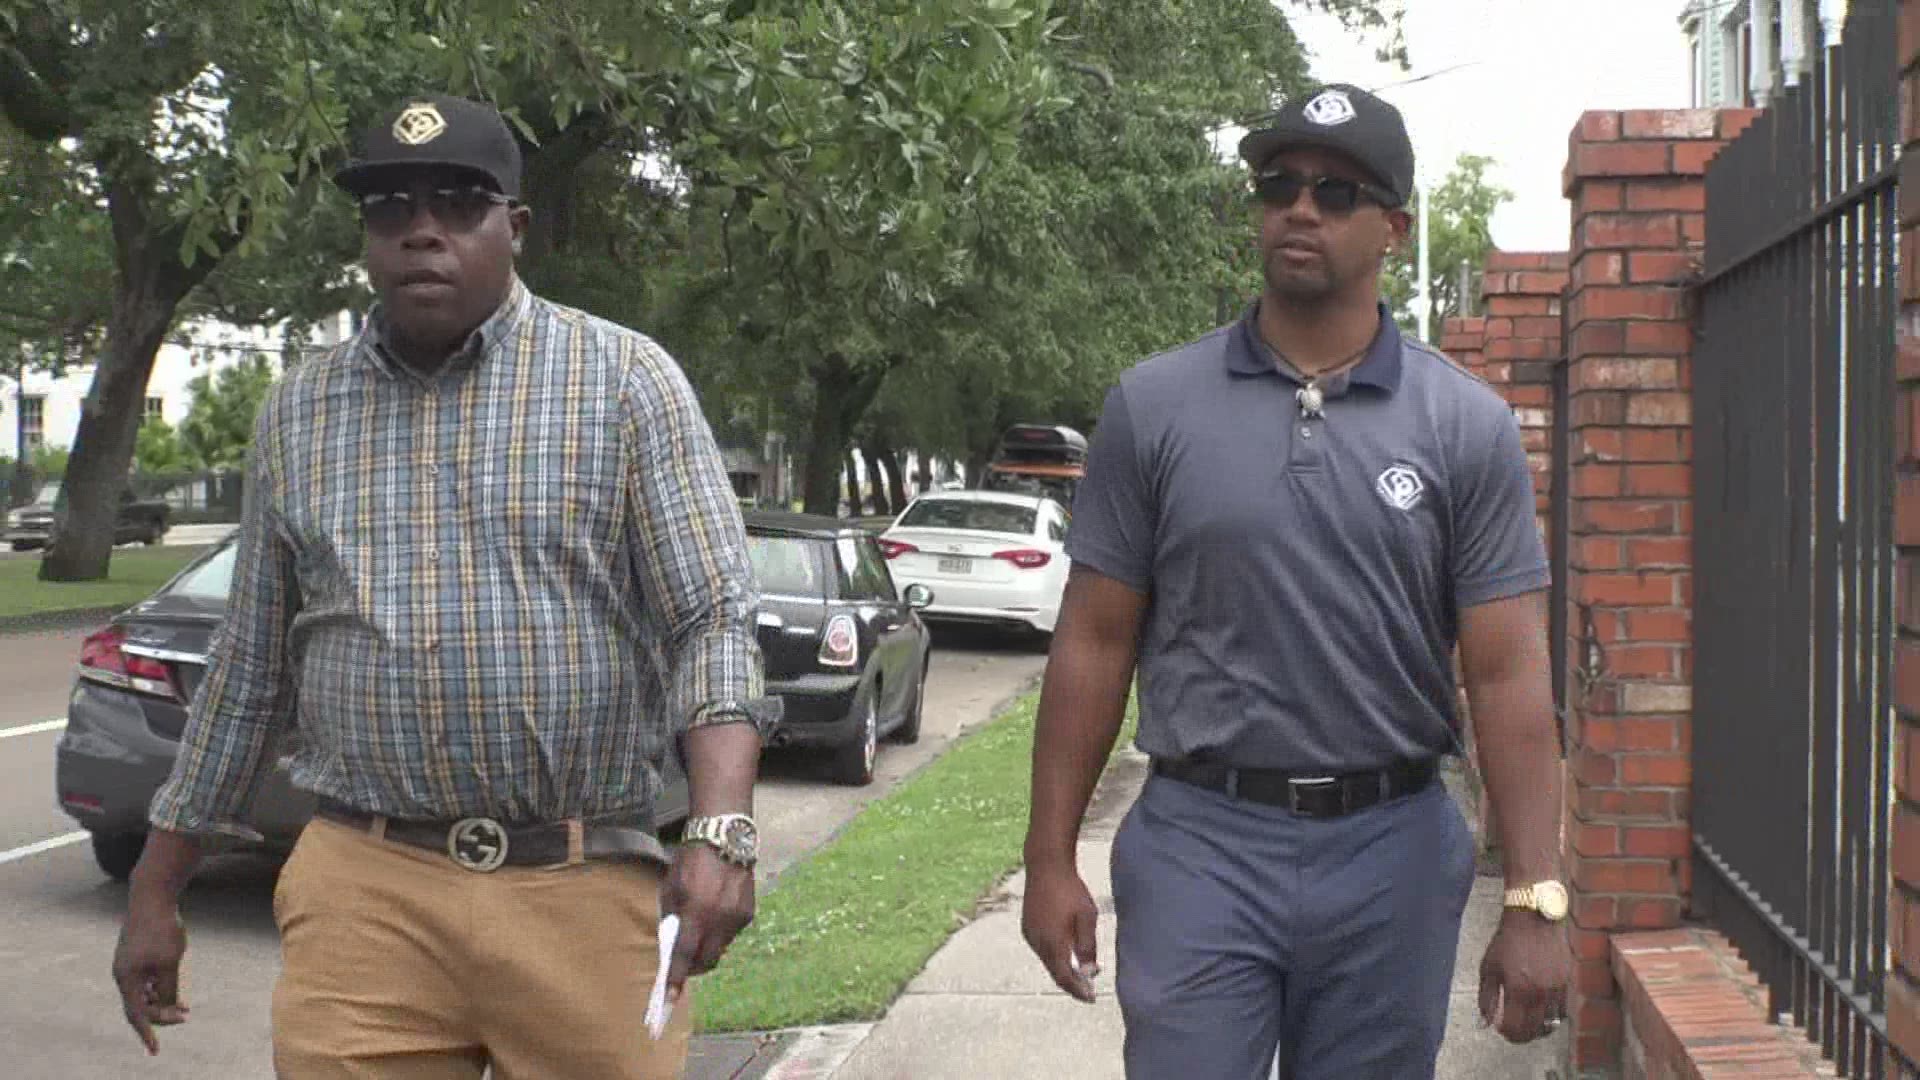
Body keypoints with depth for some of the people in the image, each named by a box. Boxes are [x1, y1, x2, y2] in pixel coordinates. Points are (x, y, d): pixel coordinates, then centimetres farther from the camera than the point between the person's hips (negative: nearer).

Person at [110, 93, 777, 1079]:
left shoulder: (624, 379, 0)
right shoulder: (298, 411, 11)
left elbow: (713, 622, -6)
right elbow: (250, 669, 16)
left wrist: (719, 832, -21)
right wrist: (155, 889, 16)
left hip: (586, 892, -2)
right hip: (362, 894, 3)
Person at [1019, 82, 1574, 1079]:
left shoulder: (1468, 426, 0)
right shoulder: (1153, 406, 1)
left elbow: (1507, 673, -3)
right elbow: (1095, 644, 3)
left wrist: (1535, 901, -8)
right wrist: (1050, 859, 1)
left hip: (1392, 852, 1)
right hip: (1200, 844, -1)